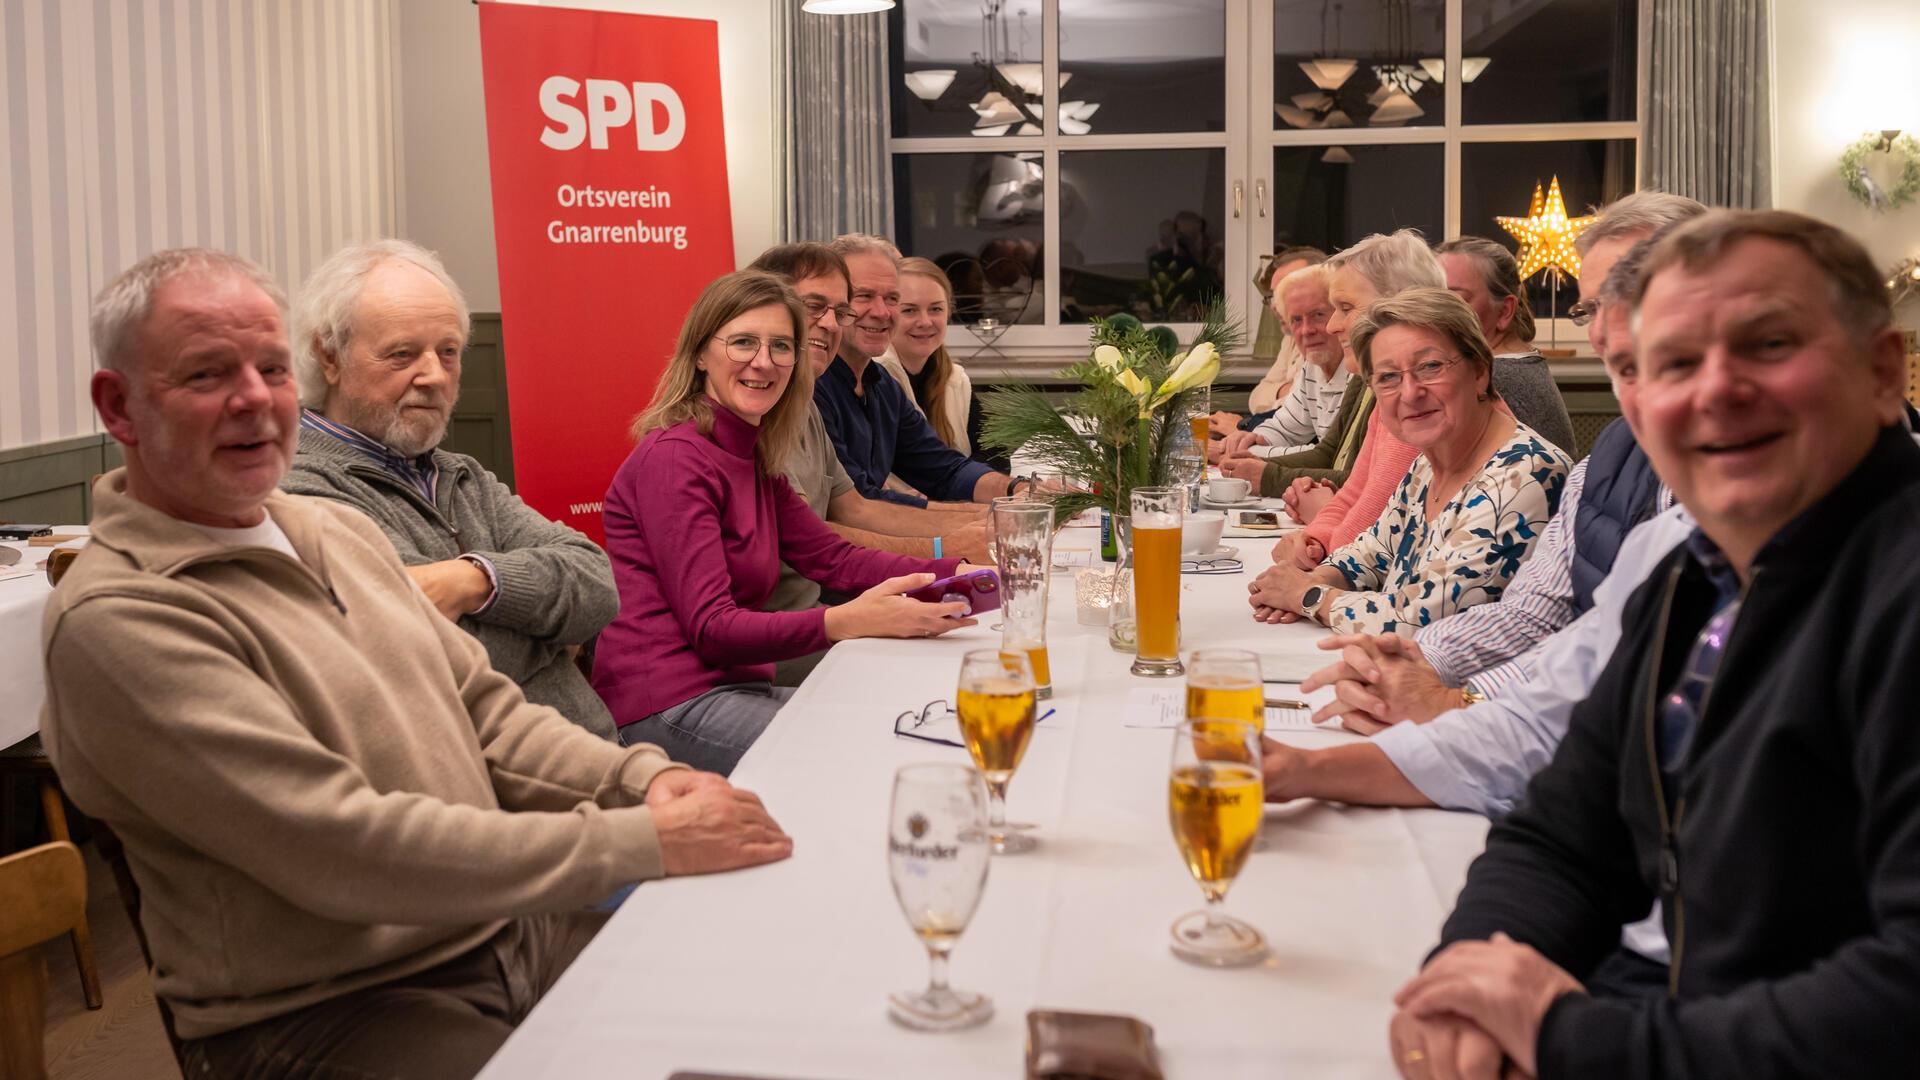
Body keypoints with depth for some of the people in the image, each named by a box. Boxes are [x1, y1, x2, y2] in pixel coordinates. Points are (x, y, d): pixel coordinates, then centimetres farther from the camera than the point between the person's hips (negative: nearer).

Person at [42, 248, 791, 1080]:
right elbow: (343, 846, -21)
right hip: (328, 1011, -7)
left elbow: (485, 712, 14)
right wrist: (646, 842, -21)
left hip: (518, 933, 7)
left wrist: (644, 780, -5)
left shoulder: (338, 529, 13)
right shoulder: (116, 619, -14)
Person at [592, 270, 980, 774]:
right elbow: (710, 629, -20)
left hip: (733, 685, 9)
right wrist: (847, 621, -33)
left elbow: (832, 557, 10)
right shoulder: (674, 457, -14)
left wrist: (960, 574, -2)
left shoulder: (757, 460, 15)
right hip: (670, 703, -9)